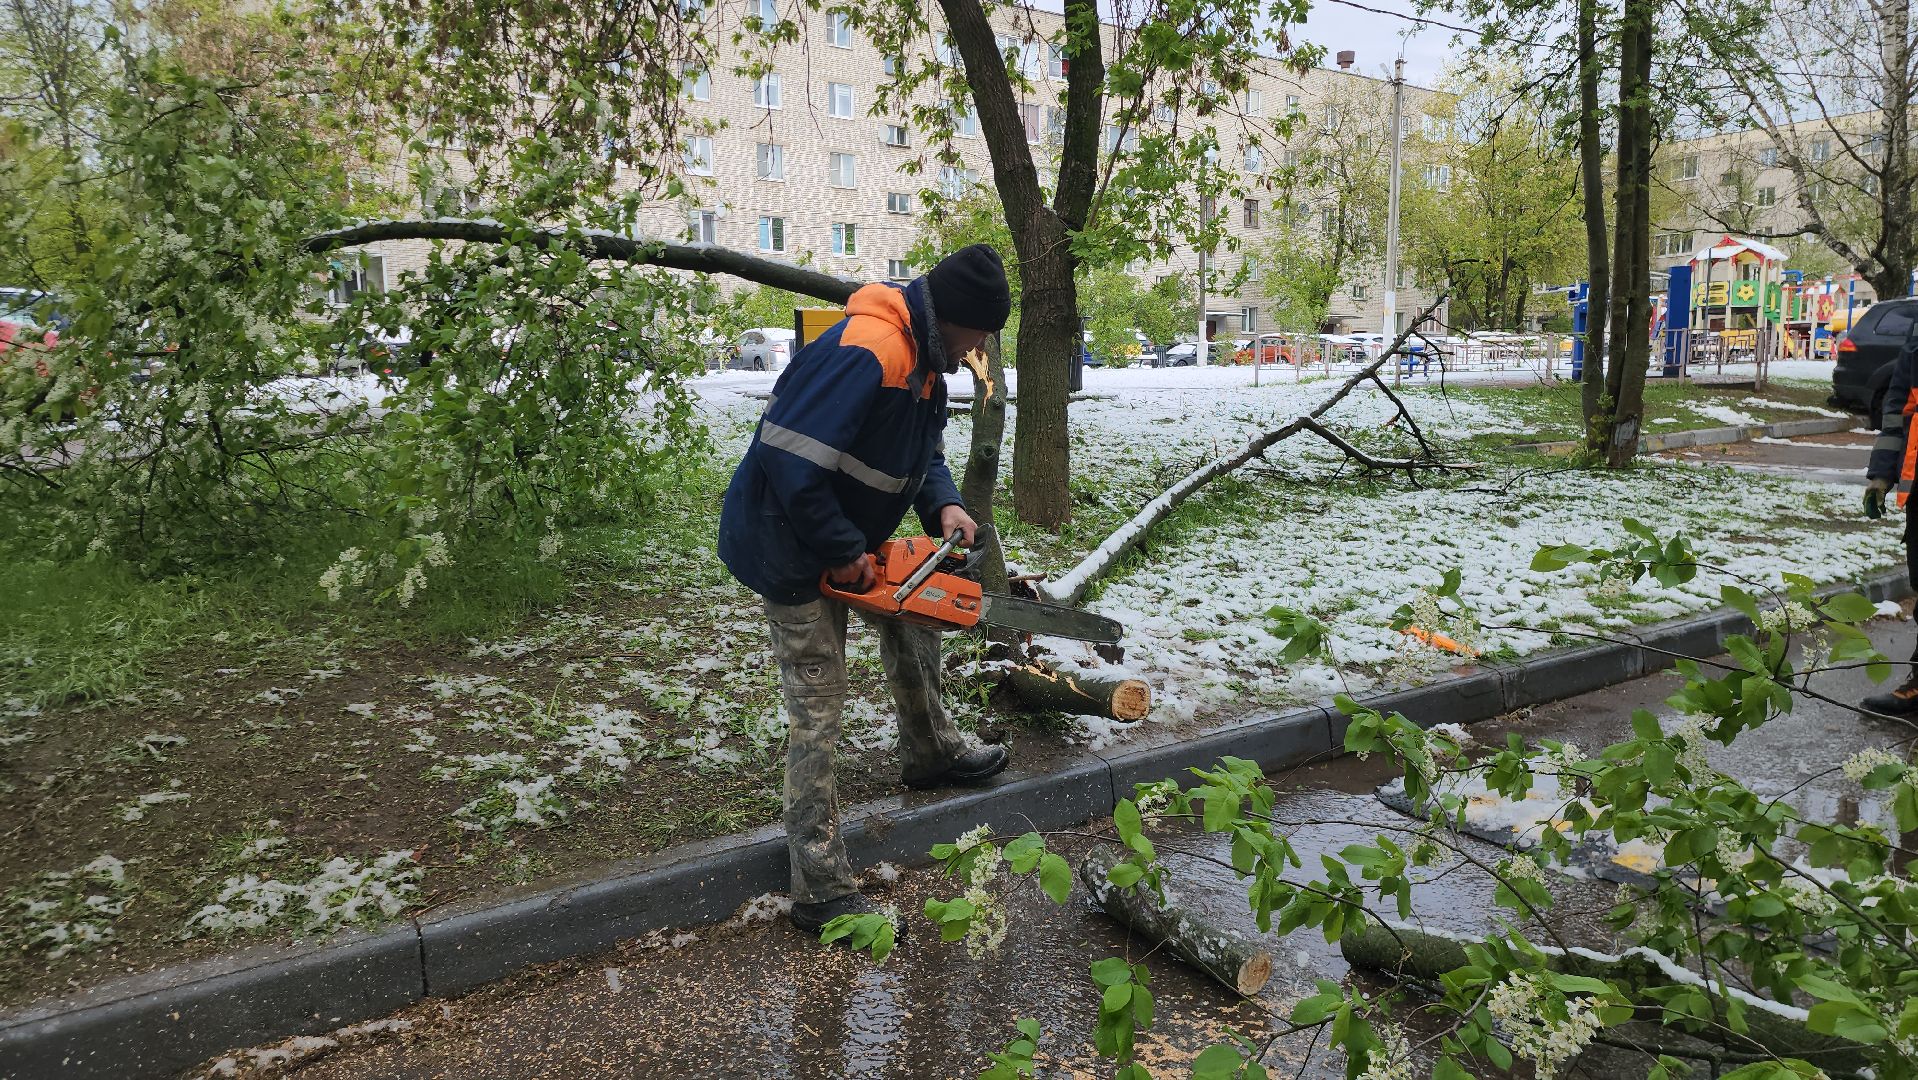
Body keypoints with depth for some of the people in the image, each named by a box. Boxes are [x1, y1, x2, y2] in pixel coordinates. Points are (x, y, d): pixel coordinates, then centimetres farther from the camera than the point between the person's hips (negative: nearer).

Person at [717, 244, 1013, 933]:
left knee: (912, 619, 25)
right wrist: (845, 556, -24)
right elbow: (792, 466, -34)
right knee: (818, 707, -6)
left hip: (849, 538, 10)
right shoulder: (864, 353, -30)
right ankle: (821, 891, 4)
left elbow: (925, 450, 13)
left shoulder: (925, 358, 3)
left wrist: (944, 505, -8)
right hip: (791, 548, -10)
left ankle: (931, 753, 49)